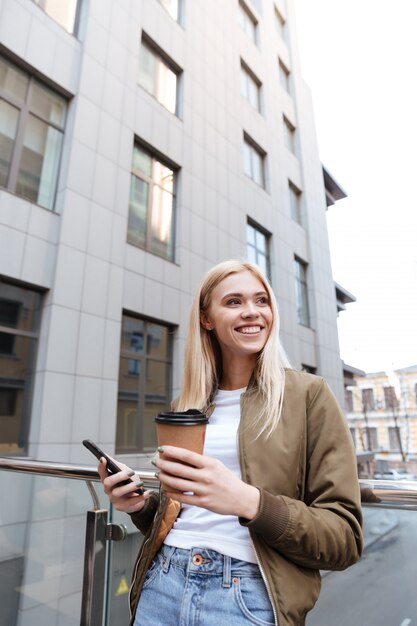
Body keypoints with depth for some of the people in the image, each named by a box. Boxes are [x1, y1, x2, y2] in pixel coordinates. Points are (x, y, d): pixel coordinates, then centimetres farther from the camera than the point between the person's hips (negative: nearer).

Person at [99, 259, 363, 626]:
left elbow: (345, 539, -10)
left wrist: (249, 501, -25)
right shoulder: (187, 404, 5)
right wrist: (142, 504, -6)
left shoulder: (308, 394, -8)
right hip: (161, 584, 5)